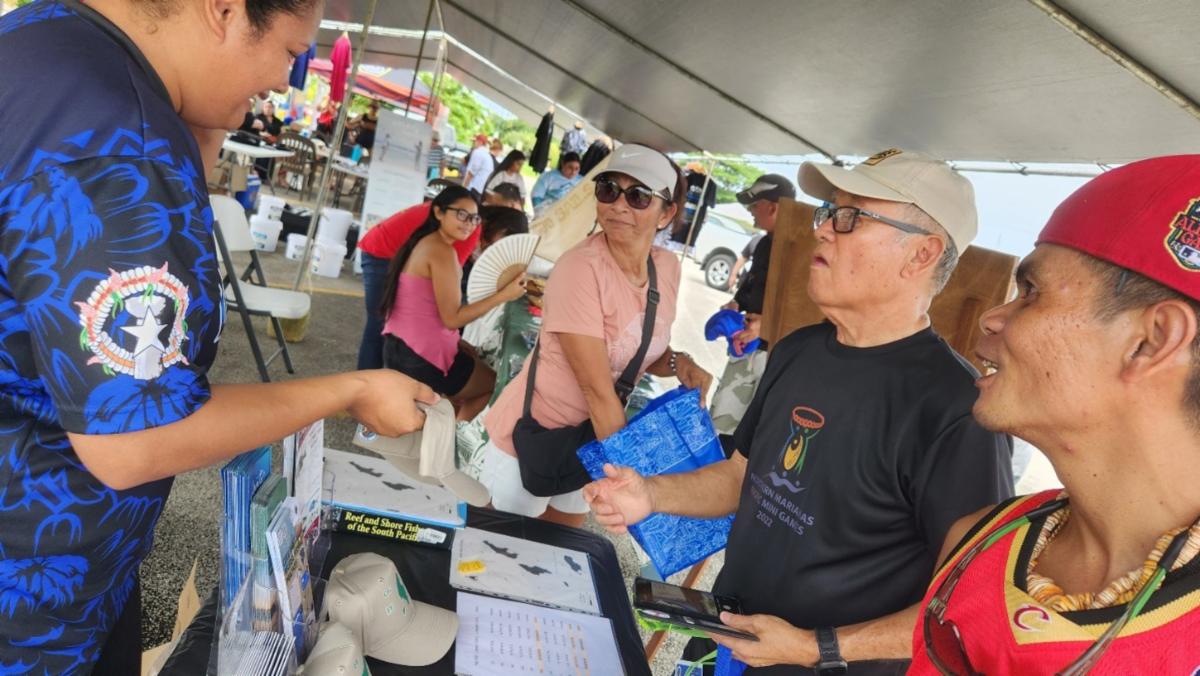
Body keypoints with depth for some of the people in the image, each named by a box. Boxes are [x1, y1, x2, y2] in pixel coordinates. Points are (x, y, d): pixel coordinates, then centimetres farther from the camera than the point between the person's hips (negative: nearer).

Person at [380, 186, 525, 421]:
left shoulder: (425, 243, 13)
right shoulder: (442, 251, -17)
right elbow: (452, 318, -19)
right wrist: (503, 295, -19)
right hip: (421, 357, -9)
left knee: (479, 360, 28)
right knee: (497, 386, 10)